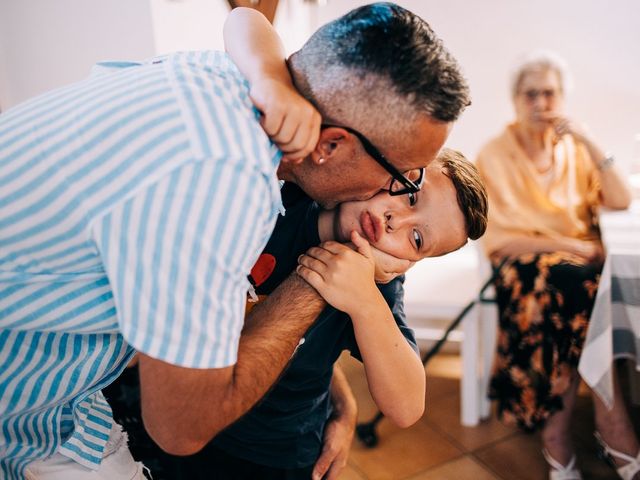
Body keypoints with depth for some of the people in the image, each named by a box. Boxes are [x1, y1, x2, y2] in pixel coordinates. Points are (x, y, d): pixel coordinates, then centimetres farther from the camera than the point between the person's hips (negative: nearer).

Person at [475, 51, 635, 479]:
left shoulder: (574, 148, 12)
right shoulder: (495, 154, 0)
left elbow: (622, 202, 2)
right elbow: (498, 237, -7)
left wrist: (589, 142, -5)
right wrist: (565, 245, -14)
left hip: (580, 260, 4)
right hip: (525, 262, -3)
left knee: (587, 289, -32)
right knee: (583, 286, -34)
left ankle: (560, 436, -23)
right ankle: (612, 421, -20)